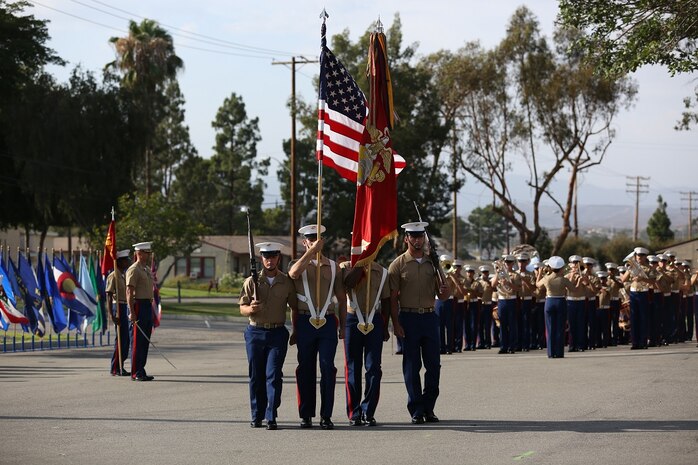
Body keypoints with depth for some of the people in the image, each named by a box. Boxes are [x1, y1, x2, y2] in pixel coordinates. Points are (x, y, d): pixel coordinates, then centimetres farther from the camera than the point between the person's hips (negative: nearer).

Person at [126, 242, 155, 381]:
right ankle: (136, 373, -4)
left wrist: (153, 313, 22)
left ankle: (141, 371, 15)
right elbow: (129, 292, -17)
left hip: (148, 306, 9)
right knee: (137, 341, -6)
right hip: (138, 306, -9)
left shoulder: (148, 270, 17)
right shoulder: (133, 270, -11)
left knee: (145, 341, 10)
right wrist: (132, 312, -22)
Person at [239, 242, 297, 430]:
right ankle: (257, 416, 13)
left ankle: (271, 417, -8)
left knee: (273, 375, -8)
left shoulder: (287, 282, 5)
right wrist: (251, 308, -20)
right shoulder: (251, 282, 4)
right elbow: (242, 309, 2)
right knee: (256, 376, 4)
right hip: (255, 332, 1)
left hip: (277, 333, -1)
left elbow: (295, 307, 10)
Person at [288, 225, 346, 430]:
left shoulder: (333, 267, 13)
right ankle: (306, 415, 10)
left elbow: (341, 298, 16)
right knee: (306, 369, 3)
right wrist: (311, 251, -22)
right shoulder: (298, 264, 8)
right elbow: (293, 273, -19)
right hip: (305, 322, -1)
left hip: (328, 323, 1)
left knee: (327, 368, -6)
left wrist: (343, 326, 11)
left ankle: (326, 416, -2)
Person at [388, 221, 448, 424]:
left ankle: (428, 407, 12)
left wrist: (445, 291, -9)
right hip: (409, 318, -3)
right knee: (412, 367, 0)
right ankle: (416, 411, 5)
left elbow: (441, 297, 14)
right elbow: (393, 298, -3)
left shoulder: (432, 263, 10)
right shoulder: (398, 265, 0)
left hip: (430, 317, 3)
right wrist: (396, 324, -11)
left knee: (433, 365, 1)